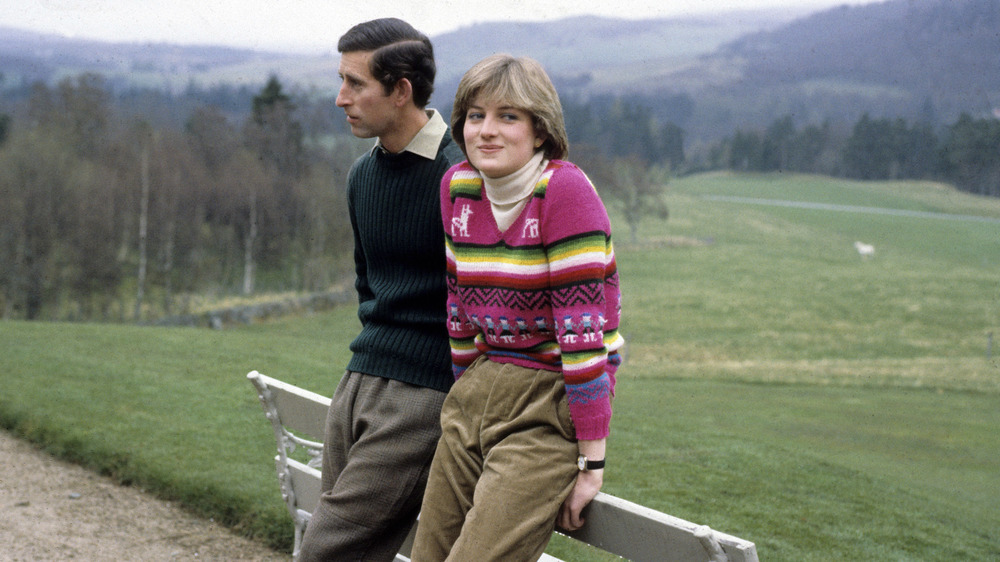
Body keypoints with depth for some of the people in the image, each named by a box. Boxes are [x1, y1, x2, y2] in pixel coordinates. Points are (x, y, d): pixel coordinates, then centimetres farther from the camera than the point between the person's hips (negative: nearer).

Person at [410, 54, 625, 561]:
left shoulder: (564, 191, -15)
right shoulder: (458, 187, 6)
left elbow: (583, 324, -17)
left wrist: (591, 460, -17)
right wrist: (466, 398, 18)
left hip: (550, 405, -7)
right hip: (478, 389, 7)